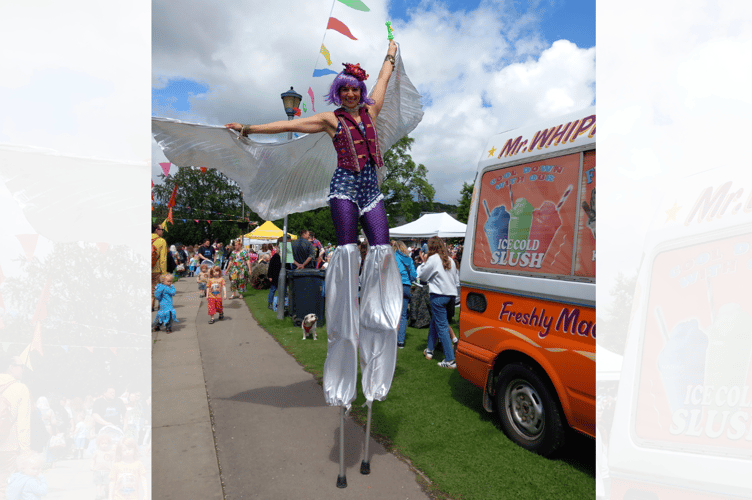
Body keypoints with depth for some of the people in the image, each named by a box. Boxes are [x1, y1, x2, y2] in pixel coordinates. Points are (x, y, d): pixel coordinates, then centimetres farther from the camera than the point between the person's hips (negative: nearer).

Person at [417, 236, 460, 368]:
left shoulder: (433, 259, -9)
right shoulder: (450, 260, 12)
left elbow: (422, 276, 0)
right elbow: (456, 280, 17)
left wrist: (424, 262, 11)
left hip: (438, 296, -7)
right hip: (450, 294, 7)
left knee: (442, 327, -4)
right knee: (434, 322, 23)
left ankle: (450, 360, -5)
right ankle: (429, 350, 34)